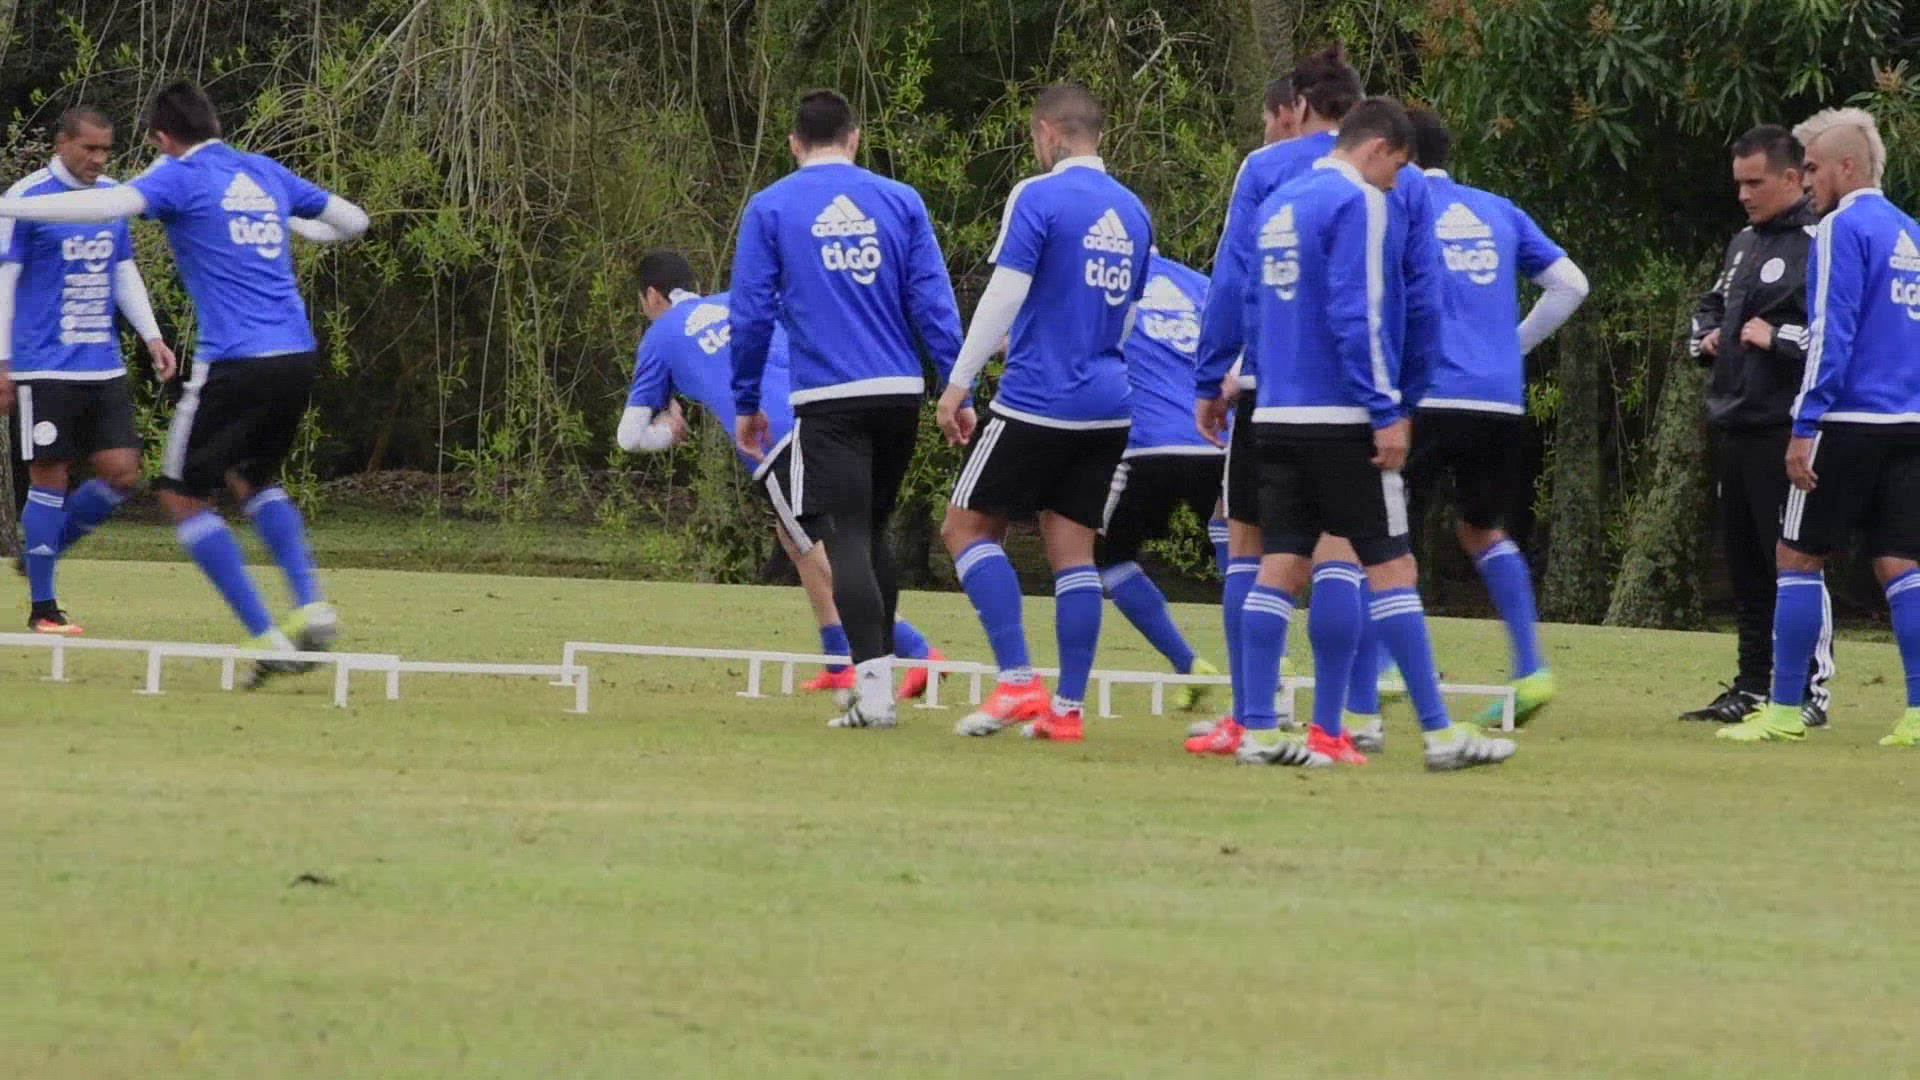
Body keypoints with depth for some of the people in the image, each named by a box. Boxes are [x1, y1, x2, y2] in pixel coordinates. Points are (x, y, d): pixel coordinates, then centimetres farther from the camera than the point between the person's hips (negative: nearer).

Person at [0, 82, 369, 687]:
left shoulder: (182, 177, -2)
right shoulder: (267, 175, 16)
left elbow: (111, 205, -21)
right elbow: (352, 220, 25)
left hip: (234, 362, -7)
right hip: (297, 358, 7)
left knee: (183, 495, 7)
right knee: (254, 479, 28)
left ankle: (267, 638, -2)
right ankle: (311, 607, 8)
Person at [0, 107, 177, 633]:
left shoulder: (111, 196, 11)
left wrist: (152, 337, 11)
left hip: (104, 367, 6)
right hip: (46, 368, -6)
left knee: (122, 473, 0)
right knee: (49, 477, -4)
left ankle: (44, 553, 21)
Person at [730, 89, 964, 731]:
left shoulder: (771, 208, 3)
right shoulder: (899, 202, 8)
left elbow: (750, 315, 1)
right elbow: (933, 302, 3)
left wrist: (746, 403, 9)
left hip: (828, 399, -3)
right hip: (900, 390, 3)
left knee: (846, 539, -6)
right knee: (872, 533, 19)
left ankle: (874, 690, -16)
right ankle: (877, 668, 22)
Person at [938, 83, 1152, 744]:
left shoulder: (1038, 197, -9)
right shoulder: (1131, 211, 13)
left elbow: (1004, 294, -15)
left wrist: (959, 383, -12)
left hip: (1037, 399, -6)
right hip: (1109, 405, 6)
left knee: (968, 527, 3)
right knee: (1072, 548, 7)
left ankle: (1017, 680, -9)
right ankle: (1067, 708, 3)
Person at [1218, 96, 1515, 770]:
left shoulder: (1276, 206, 15)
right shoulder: (1359, 204, -10)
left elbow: (1250, 311, 20)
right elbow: (1358, 316, -17)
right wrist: (1387, 412, -15)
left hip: (1278, 414, 8)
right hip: (1341, 420, -8)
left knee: (1280, 569, 5)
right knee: (1391, 570, -5)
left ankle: (1259, 732, 1)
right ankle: (1439, 733, -5)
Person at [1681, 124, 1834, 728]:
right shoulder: (1744, 244, 19)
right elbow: (1712, 305, 35)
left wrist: (1780, 338, -19)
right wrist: (1705, 338, 15)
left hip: (1784, 430, -9)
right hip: (1733, 426, 9)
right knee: (1745, 566, 13)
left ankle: (1813, 689, -4)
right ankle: (1753, 688, 19)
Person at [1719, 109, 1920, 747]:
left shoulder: (1844, 228, -9)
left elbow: (1831, 335, -15)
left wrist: (1804, 427, -15)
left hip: (1850, 424, -7)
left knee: (1798, 558, 0)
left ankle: (1786, 711, 0)